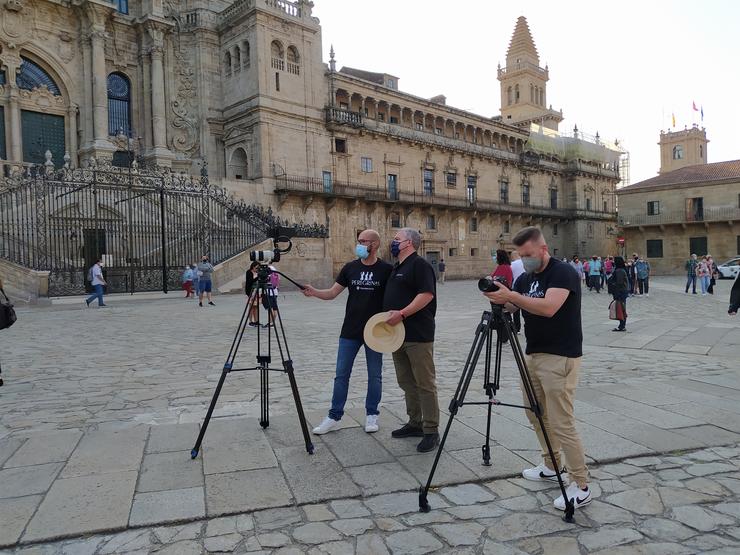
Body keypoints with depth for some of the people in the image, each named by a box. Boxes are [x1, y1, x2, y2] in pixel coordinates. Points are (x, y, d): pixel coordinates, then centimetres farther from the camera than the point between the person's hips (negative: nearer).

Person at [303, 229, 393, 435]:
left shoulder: (386, 269, -3)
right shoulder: (350, 267, 4)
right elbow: (332, 292, 2)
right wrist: (314, 292, -16)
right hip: (350, 331, 3)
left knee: (374, 375, 9)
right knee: (341, 374, 5)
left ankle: (372, 414, 24)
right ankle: (334, 416, 16)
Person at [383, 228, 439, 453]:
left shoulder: (419, 265, -10)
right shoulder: (397, 268, 19)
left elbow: (427, 294, -21)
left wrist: (402, 313, -24)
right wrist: (390, 317, 15)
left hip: (418, 335, -10)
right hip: (398, 334, 10)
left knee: (425, 383, -4)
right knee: (406, 382, 15)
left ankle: (431, 431, 3)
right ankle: (415, 423, 26)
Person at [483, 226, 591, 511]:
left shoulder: (563, 272, -14)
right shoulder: (525, 278, 11)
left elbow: (548, 307, -29)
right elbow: (510, 307, 7)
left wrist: (511, 295, -31)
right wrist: (498, 297, -14)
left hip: (560, 358, -9)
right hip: (533, 354, 9)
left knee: (561, 423, -7)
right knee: (535, 413, 17)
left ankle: (581, 487, 5)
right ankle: (551, 466, 35)